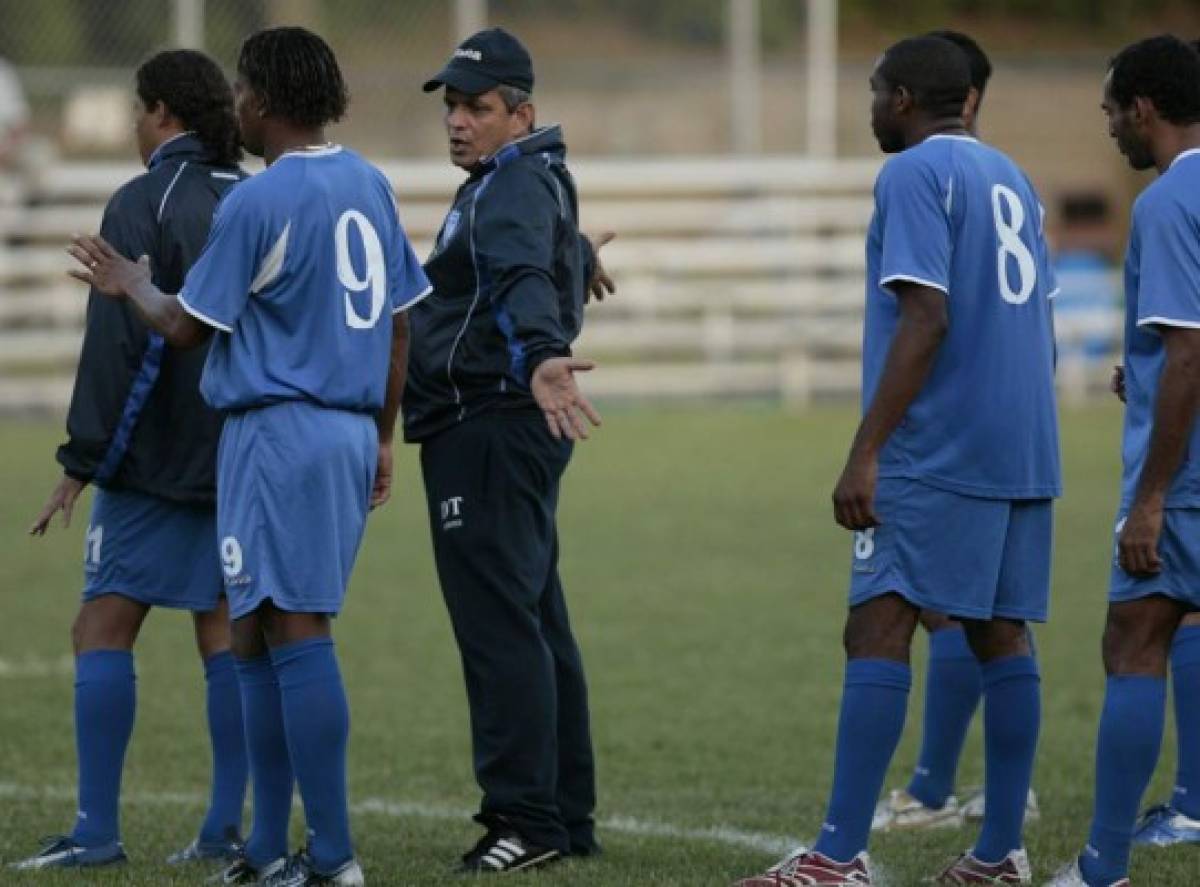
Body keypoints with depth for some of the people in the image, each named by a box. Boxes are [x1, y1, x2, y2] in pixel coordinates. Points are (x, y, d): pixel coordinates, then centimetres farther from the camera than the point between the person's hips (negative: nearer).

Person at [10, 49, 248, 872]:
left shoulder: (142, 204, -9)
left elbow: (119, 346, -15)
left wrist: (81, 463, -11)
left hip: (156, 459, -6)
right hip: (244, 462, 6)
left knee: (103, 630, -3)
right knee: (225, 634, 8)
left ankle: (98, 828, -8)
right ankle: (227, 828, 5)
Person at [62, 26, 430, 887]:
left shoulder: (257, 203, -12)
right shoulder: (371, 186, 12)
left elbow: (188, 326, -5)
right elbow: (398, 324, 16)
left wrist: (131, 285, 14)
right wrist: (383, 437, 23)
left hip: (280, 430, -8)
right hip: (350, 430, 8)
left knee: (294, 633, -9)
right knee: (258, 636, 14)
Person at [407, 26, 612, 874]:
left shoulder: (513, 189, -12)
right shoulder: (528, 182, 19)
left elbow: (524, 278, -34)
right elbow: (558, 250, 42)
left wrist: (540, 356, -51)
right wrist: (578, 258, 65)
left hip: (488, 424, -11)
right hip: (500, 431, 11)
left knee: (498, 623, -13)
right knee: (536, 624, 13)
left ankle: (526, 820, -15)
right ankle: (567, 818, 18)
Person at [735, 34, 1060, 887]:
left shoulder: (916, 176, -8)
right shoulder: (1013, 180, 18)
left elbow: (925, 320, -17)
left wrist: (866, 453, -19)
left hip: (935, 457, -9)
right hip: (1022, 455, 9)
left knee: (879, 631, -11)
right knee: (1002, 635, 10)